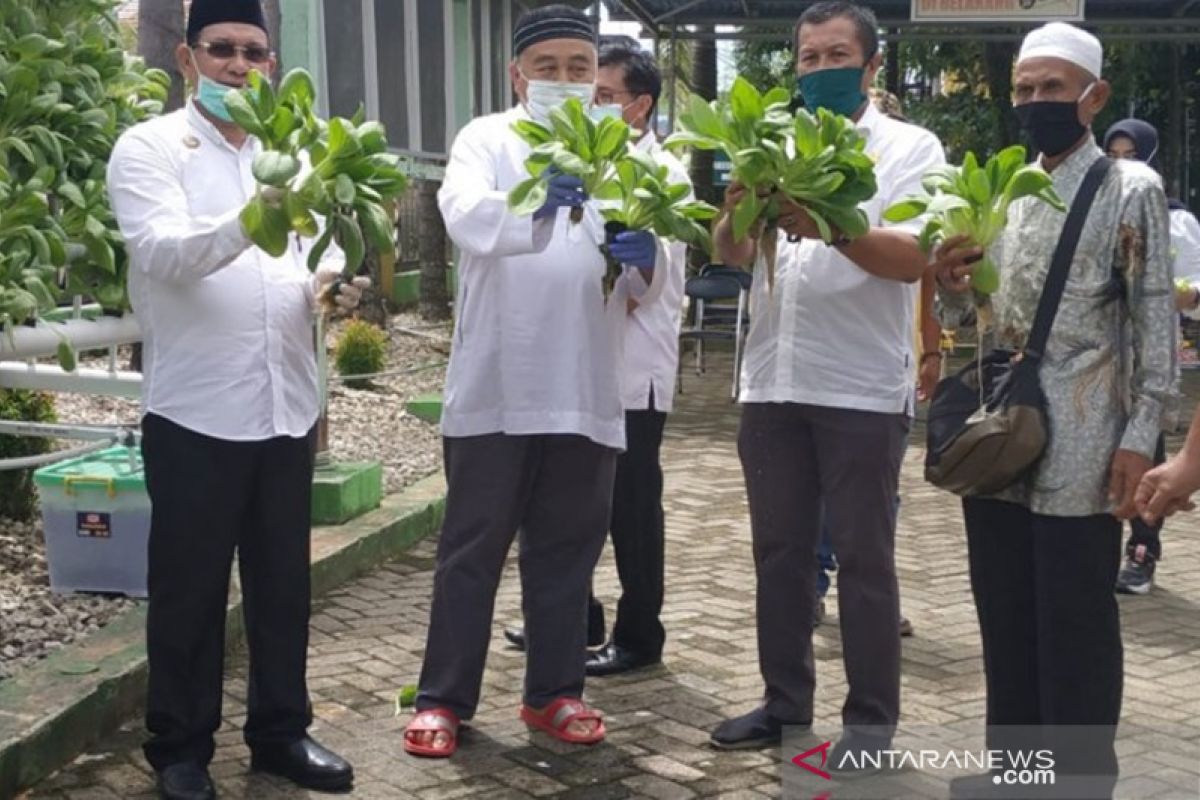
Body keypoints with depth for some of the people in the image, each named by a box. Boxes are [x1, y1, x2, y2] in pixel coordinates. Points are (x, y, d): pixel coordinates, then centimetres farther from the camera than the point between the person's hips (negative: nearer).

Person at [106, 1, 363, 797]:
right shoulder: (149, 148, -4)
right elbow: (163, 254, -20)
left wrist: (329, 283, -8)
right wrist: (252, 223, -37)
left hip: (285, 407, 5)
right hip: (196, 410, -5)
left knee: (283, 583, 13)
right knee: (190, 590, 5)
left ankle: (281, 730, 27)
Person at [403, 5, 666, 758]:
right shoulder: (487, 139, 1)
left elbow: (649, 285, 2)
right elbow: (466, 213, -22)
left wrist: (644, 258, -22)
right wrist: (536, 204, -42)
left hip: (586, 391, 3)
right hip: (495, 385, -3)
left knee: (567, 551, 12)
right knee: (472, 549, 5)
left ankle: (554, 690, 25)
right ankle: (443, 697, 16)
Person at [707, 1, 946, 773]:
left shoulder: (911, 148, 0)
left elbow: (914, 257, -14)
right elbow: (731, 253, 3)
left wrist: (832, 229, -31)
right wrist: (737, 214, -20)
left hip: (862, 389, -4)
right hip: (772, 383, 5)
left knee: (864, 558, 4)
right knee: (780, 550, 12)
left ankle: (871, 716, 15)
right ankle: (786, 698, 25)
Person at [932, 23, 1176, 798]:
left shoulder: (1131, 191, -4)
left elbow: (1156, 322, -7)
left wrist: (1141, 437, -14)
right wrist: (951, 286, -5)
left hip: (1081, 454, -6)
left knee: (1075, 625, 1)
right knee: (1005, 616, 13)